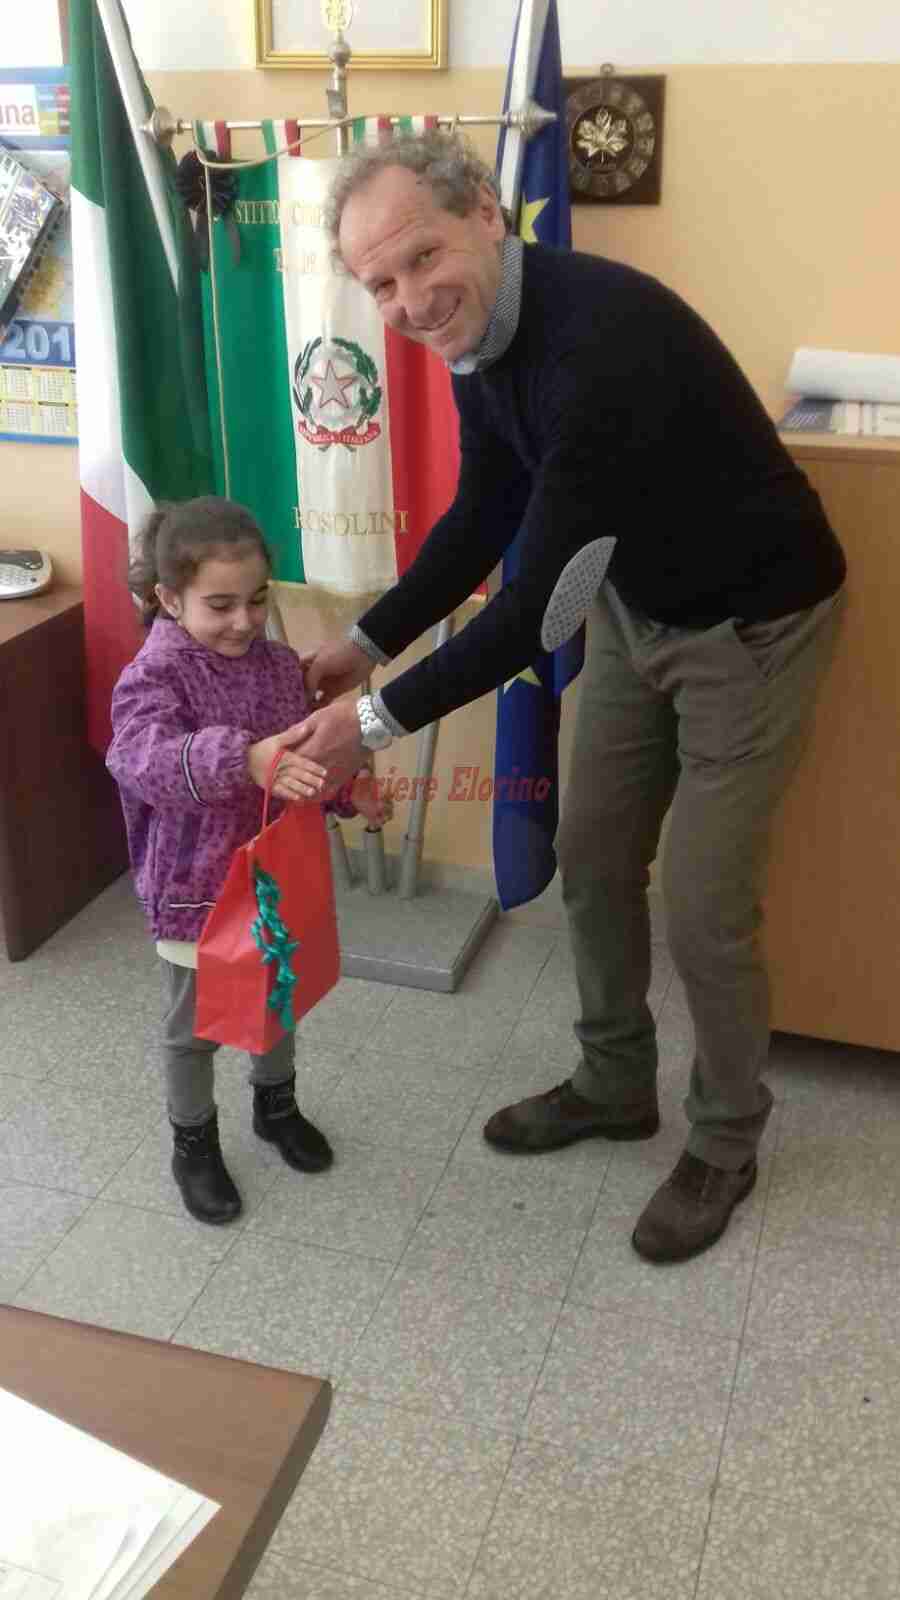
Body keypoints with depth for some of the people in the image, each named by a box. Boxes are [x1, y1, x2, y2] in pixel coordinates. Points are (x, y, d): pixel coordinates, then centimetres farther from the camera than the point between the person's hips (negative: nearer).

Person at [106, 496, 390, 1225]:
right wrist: (246, 760, -55)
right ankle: (194, 1145, 34)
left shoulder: (281, 665, -3)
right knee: (196, 1023, 12)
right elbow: (147, 758, -39)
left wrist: (352, 788, -13)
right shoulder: (153, 676, -20)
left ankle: (276, 1104, 50)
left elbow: (309, 757, 8)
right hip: (195, 888, -5)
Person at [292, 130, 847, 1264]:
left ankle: (725, 1142, 24)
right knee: (592, 858, 14)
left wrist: (382, 720, -24)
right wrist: (369, 643, 4)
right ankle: (615, 1086, 36)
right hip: (634, 608, 8)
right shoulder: (474, 330, -7)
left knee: (702, 905, -2)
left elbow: (538, 602, -32)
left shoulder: (605, 339, -35)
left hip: (750, 621, -8)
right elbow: (484, 514, 7)